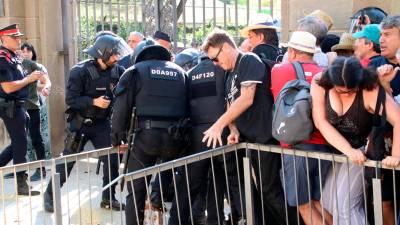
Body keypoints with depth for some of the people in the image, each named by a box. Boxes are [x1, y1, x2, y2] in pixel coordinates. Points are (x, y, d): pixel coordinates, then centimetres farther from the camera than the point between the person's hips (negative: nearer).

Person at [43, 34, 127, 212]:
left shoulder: (116, 70, -3)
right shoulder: (80, 71, -17)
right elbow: (70, 99, -20)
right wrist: (94, 101, -29)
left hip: (102, 123, 4)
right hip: (80, 123, -4)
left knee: (112, 159, 1)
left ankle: (108, 198, 17)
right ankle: (50, 195, 22)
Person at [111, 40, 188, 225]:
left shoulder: (136, 71, 9)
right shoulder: (180, 72, 22)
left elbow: (122, 107, 0)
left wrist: (118, 137, 7)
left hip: (147, 134, -3)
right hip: (175, 136, 3)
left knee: (136, 190, 6)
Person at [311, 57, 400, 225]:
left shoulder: (370, 90, -23)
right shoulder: (319, 83, -16)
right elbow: (320, 122, -19)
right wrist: (348, 150, -26)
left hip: (361, 149, -4)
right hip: (332, 148, 4)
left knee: (345, 204, -11)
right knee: (328, 201, 9)